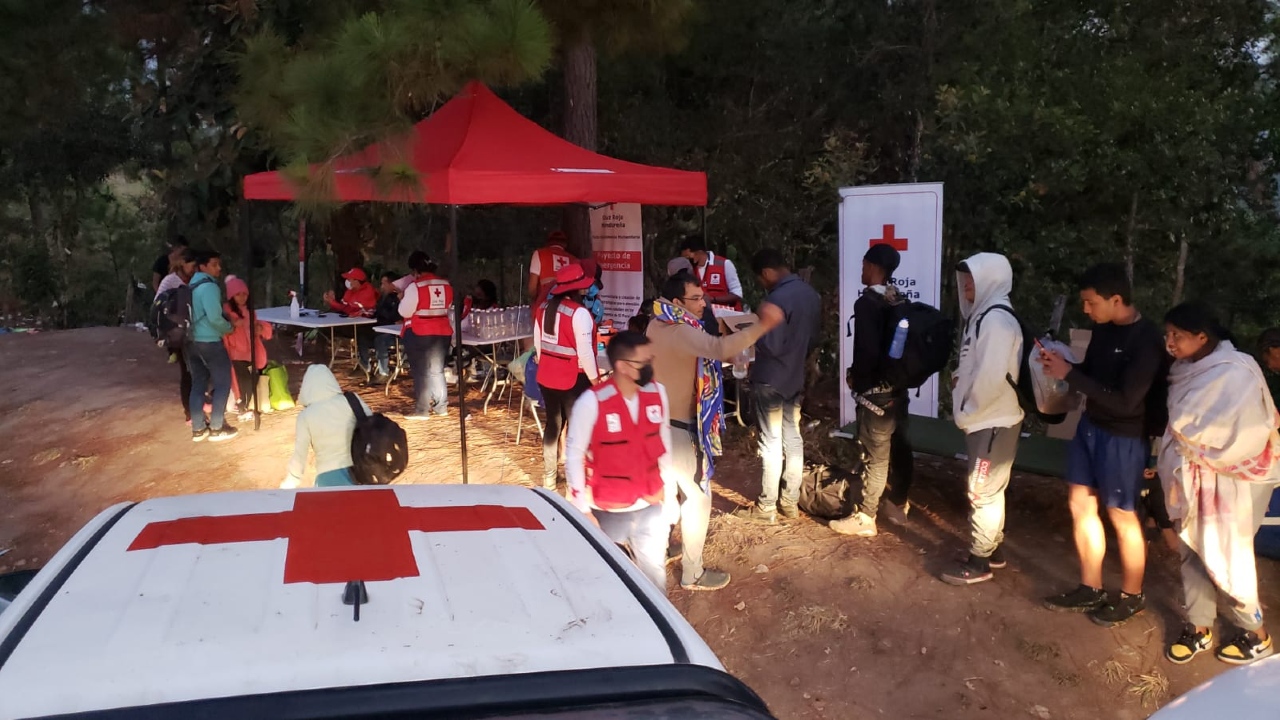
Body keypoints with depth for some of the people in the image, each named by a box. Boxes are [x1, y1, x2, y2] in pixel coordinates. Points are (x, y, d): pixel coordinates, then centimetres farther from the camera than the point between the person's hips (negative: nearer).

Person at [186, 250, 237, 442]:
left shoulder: (192, 285, 14)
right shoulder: (209, 286, -15)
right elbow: (214, 317, -22)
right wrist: (229, 328, -4)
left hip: (191, 341, 9)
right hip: (209, 341, -9)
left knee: (198, 383, 13)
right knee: (223, 383, 2)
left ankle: (198, 429, 16)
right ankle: (217, 429, 3)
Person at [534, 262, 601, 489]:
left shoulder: (543, 309, 3)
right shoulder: (579, 313, -19)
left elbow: (537, 344, 11)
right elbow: (585, 351, -19)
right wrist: (594, 378, -9)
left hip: (547, 377, 7)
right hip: (573, 379, -7)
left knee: (553, 425, 17)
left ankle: (549, 478, 26)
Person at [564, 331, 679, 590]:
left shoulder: (657, 393, -4)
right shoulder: (591, 403, -19)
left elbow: (664, 447, 6)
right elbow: (574, 455, -11)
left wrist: (670, 496, 9)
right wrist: (582, 510, -10)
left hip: (651, 508, 4)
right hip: (608, 513, -4)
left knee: (654, 574, 17)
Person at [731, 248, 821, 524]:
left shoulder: (778, 298, -22)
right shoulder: (811, 294, 6)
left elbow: (771, 345, -23)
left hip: (771, 380, -8)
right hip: (796, 378, 8)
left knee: (771, 443, -1)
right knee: (793, 439, 13)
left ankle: (766, 508, 6)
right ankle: (790, 502, 21)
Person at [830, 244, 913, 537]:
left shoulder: (867, 303, -18)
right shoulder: (900, 301, 6)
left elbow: (867, 351, -24)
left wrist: (855, 376, -8)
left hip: (876, 391, -8)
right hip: (899, 386, 8)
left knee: (875, 456, -2)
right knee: (899, 449, 15)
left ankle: (865, 518, 6)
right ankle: (898, 506, 28)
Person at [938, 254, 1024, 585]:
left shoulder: (997, 318, -20)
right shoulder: (983, 315, 11)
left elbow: (992, 377, -26)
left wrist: (965, 412, -15)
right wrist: (959, 376, 2)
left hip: (994, 421, -10)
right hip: (986, 419, 10)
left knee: (982, 491, -2)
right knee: (991, 490, 18)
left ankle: (979, 561, 8)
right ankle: (991, 550, 30)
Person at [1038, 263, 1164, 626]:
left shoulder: (1146, 341, -22)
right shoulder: (1103, 328, 2)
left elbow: (1124, 401, -26)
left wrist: (1069, 375, -25)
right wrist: (1062, 364, -7)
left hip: (1123, 437, -8)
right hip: (1090, 426, 8)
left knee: (1121, 516, 6)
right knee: (1081, 505, 13)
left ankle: (1132, 596, 25)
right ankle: (1091, 589, 28)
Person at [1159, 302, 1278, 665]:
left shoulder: (1235, 372, -21)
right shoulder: (1187, 370, 1)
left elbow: (1245, 435, -24)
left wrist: (1198, 448, -13)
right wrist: (1172, 466, 4)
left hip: (1230, 481, -7)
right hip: (1193, 478, 7)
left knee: (1225, 558, 3)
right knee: (1192, 551, 12)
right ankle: (1199, 627, 26)